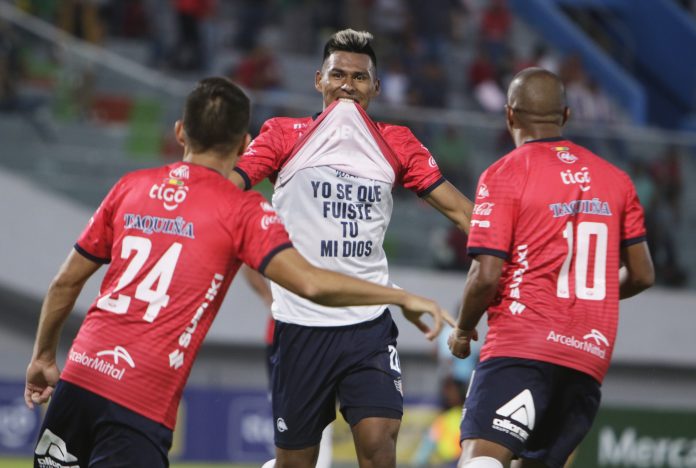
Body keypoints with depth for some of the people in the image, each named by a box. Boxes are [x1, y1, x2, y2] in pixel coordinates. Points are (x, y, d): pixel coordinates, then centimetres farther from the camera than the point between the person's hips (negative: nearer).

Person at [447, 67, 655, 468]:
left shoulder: (504, 175, -3)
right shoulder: (616, 179, 13)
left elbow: (486, 276, -9)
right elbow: (642, 275, 13)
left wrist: (463, 331, 8)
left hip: (523, 347, -6)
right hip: (591, 357, 6)